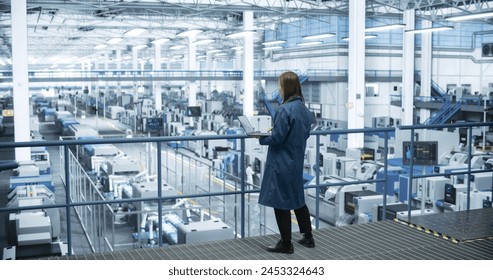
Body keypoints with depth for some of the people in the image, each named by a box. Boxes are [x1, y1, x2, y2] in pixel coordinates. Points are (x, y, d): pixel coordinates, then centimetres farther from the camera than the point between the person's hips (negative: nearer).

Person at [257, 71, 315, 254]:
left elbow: (277, 138, -19)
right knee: (297, 199, 21)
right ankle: (308, 237, 30)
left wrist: (261, 138, -1)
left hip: (281, 164, -9)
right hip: (297, 163, 9)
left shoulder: (285, 110, -21)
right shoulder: (304, 109, 5)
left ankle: (286, 244, 14)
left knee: (281, 203, 3)